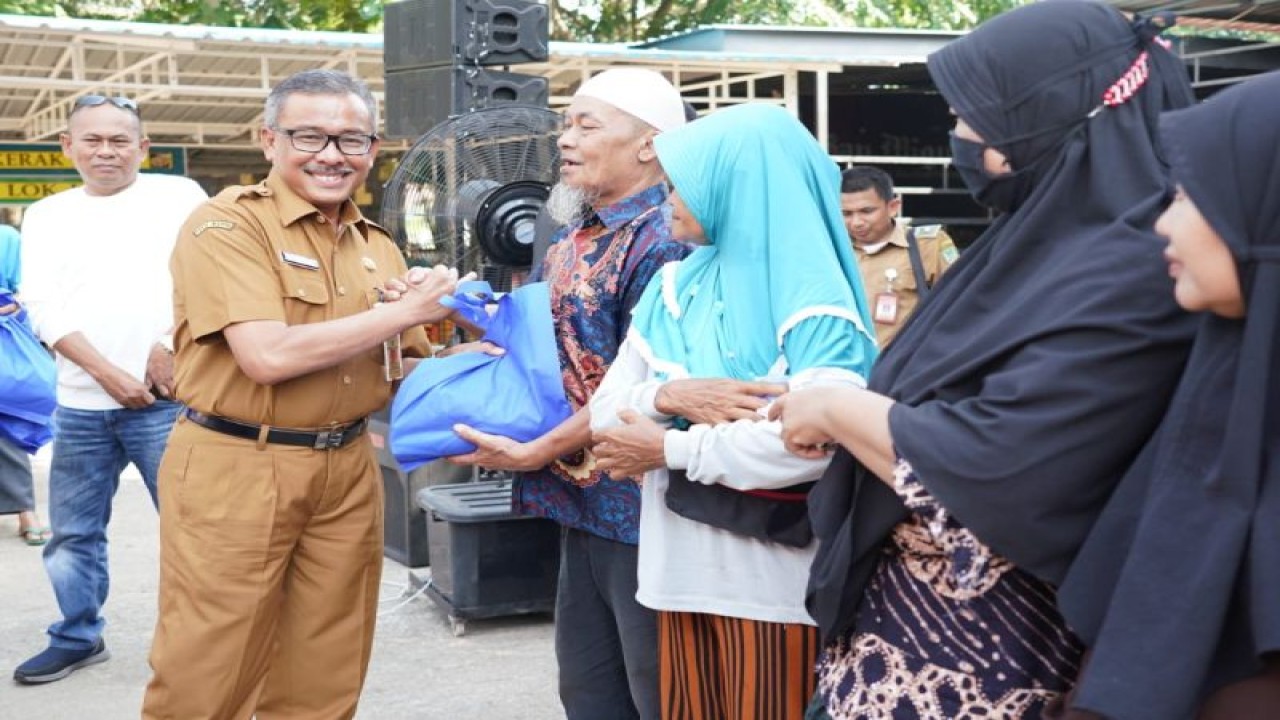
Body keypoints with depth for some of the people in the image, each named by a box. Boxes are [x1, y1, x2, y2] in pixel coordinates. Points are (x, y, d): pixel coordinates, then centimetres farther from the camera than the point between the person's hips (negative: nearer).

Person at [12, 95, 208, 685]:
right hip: (80, 404, 4)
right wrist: (110, 375, -9)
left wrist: (168, 346, -15)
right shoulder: (46, 216, 12)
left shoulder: (179, 196, 4)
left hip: (166, 398, -3)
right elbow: (44, 309, 3)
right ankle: (78, 637, 28)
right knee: (73, 532, 12)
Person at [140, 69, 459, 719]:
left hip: (347, 472, 6)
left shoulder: (377, 247, 11)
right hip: (234, 470, -6)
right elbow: (269, 356, -23)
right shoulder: (225, 224, -11)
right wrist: (404, 311, -15)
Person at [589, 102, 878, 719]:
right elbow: (606, 408, 5)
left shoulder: (811, 296, -12)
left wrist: (668, 447, -19)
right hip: (681, 567, 6)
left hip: (774, 576, -6)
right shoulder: (672, 287, 8)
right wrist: (669, 398, -17)